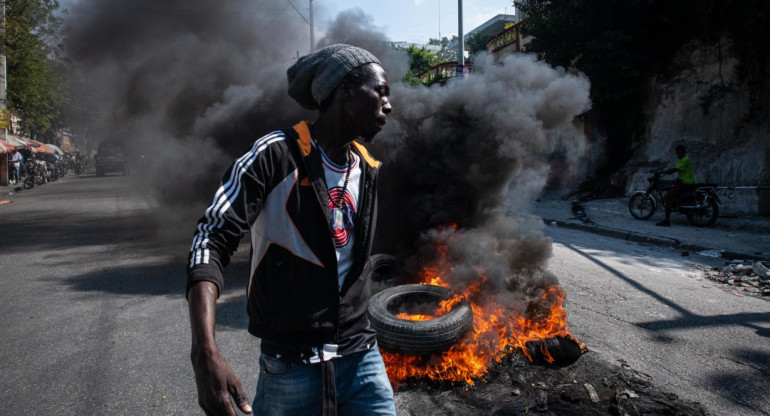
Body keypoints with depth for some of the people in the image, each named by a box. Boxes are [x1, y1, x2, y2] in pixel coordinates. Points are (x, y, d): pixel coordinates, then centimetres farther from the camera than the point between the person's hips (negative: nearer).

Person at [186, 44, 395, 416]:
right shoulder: (276, 154, -12)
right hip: (291, 368, -5)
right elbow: (212, 241, -18)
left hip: (362, 359, 5)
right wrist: (205, 353, -30)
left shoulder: (367, 169, 9)